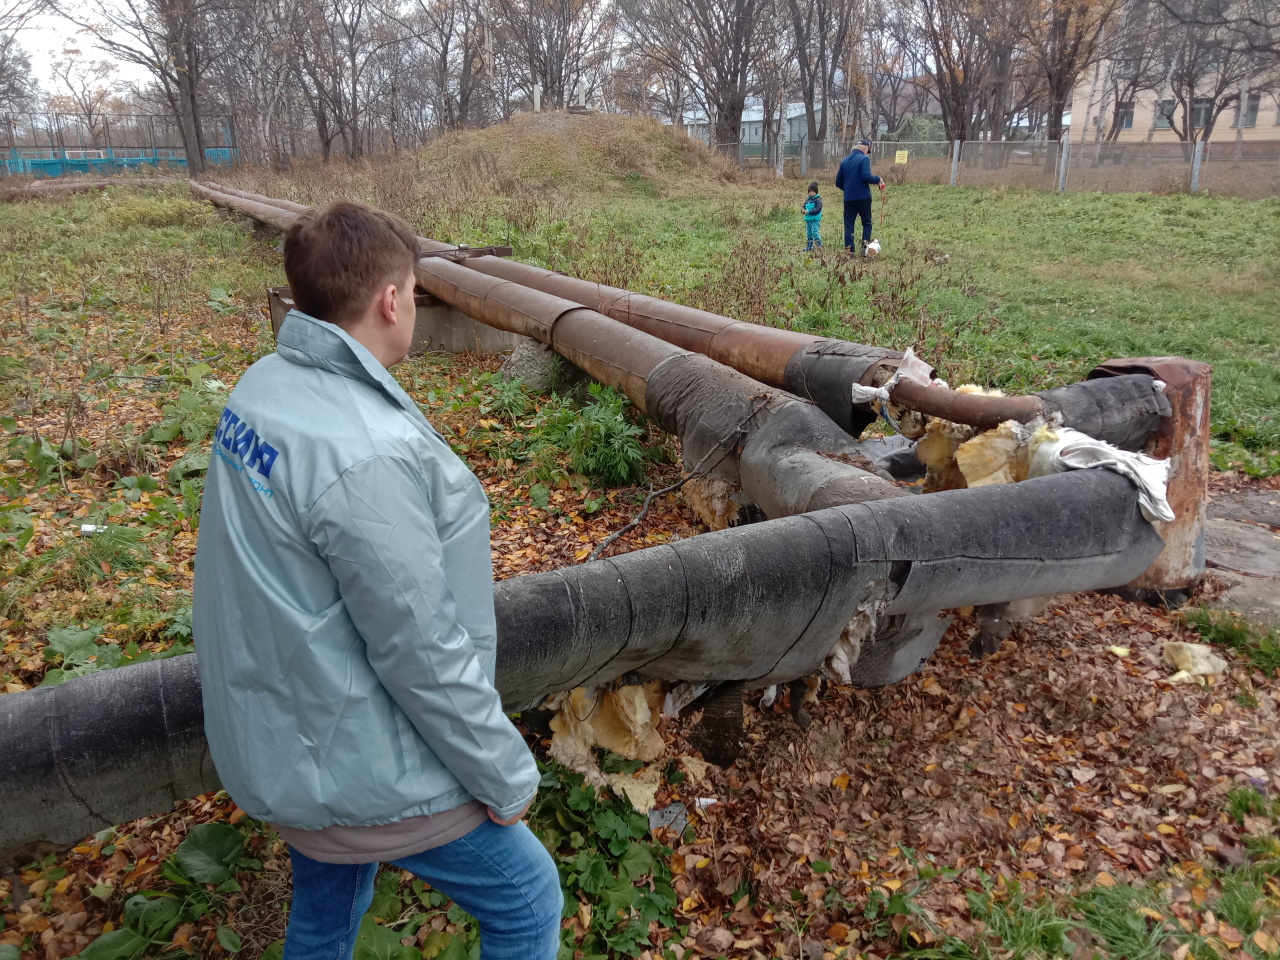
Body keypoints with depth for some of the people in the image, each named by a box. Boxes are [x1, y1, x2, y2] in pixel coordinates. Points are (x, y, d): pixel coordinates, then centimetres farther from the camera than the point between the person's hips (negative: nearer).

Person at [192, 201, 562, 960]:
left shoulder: (264, 389, -3)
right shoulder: (367, 451, -32)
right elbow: (422, 651, -26)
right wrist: (506, 776, -11)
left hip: (288, 740, 9)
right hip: (369, 771, -9)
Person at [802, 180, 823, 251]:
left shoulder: (817, 200, -9)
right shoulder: (807, 200, 15)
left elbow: (818, 209, -18)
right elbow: (804, 206, 24)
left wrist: (809, 211, -23)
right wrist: (803, 210, -2)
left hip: (815, 220, -8)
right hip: (808, 220, 8)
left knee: (815, 233, -16)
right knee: (808, 234, 13)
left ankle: (819, 245, -10)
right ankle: (809, 246, 21)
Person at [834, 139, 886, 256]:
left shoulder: (844, 161, 10)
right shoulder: (864, 159, -7)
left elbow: (838, 182, 13)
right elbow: (866, 176, -20)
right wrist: (878, 180, -3)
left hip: (848, 198, 4)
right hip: (863, 197, -4)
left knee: (849, 225, 7)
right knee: (867, 223, 11)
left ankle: (849, 250, 2)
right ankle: (865, 245, -3)